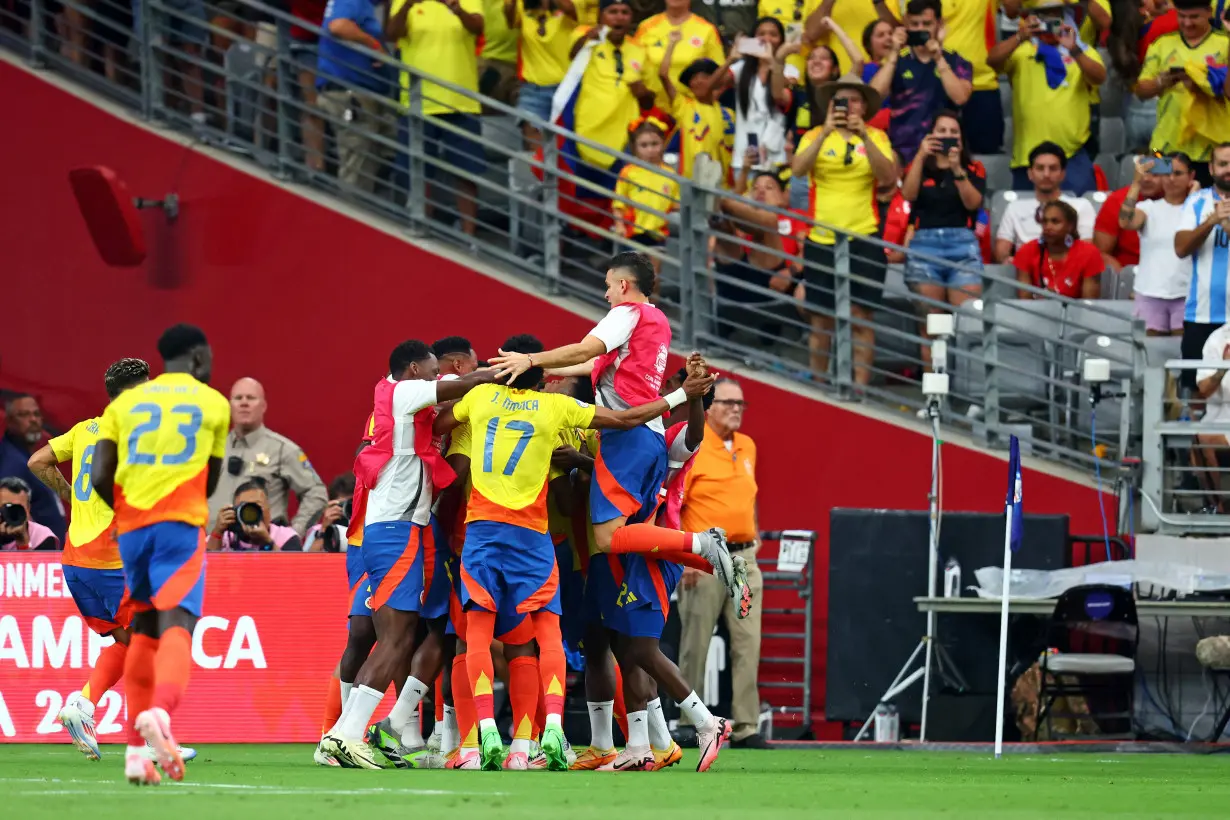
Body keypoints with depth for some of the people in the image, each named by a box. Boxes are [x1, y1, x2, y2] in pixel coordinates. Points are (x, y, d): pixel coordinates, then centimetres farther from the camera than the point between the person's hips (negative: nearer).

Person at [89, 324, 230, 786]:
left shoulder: (124, 403, 13)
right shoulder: (213, 404, 10)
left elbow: (100, 477, 4)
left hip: (131, 524, 3)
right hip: (180, 523, -3)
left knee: (143, 627, 17)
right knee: (176, 623, -15)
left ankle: (136, 748, 12)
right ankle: (159, 710, -45)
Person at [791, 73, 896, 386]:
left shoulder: (876, 138, 6)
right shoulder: (816, 136, 6)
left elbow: (889, 177, -9)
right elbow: (798, 169, -11)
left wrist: (864, 136, -19)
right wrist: (825, 132, -22)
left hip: (863, 237, -1)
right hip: (821, 239, 1)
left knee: (860, 317, -7)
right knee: (820, 319, 5)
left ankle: (860, 387, -7)